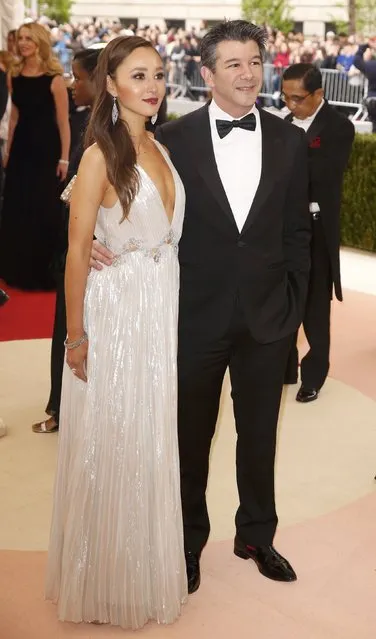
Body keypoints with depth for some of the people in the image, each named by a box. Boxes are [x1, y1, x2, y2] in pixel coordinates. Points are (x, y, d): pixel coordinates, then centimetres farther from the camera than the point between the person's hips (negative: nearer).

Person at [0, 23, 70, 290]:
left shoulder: (54, 79, -11)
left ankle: (44, 272, 17)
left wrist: (64, 158, -13)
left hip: (45, 151, -5)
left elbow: (63, 121, -11)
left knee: (44, 212, 3)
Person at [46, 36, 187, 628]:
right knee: (112, 446, 6)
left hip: (163, 312, 7)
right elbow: (77, 251, -13)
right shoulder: (101, 155, -14)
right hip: (115, 313, -7)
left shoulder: (160, 148, 8)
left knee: (153, 443, 17)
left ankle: (149, 565, 36)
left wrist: (169, 307, 12)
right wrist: (76, 334, -12)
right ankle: (109, 579, 25)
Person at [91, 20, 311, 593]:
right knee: (191, 436, 13)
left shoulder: (290, 142, 2)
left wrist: (293, 305, 1)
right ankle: (188, 542, 34)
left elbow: (297, 233, 5)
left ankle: (256, 536, 38)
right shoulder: (174, 138, -5)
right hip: (197, 315, -2)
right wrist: (95, 239, -19)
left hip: (268, 316, 2)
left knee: (259, 434, 17)